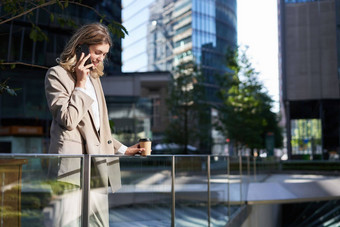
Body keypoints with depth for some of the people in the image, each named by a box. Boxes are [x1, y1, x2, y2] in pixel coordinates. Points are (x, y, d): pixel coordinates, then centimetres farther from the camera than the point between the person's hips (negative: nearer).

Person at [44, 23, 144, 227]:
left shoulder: (94, 77, 22)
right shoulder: (57, 74, 1)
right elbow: (68, 120, -14)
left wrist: (123, 149, 20)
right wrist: (80, 84, -7)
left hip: (97, 166, 7)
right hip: (72, 166, -7)